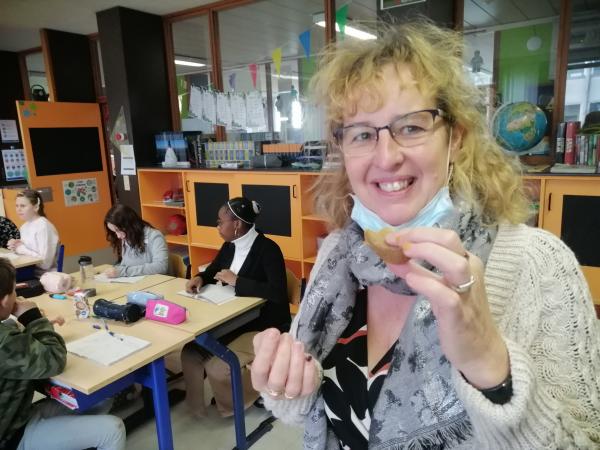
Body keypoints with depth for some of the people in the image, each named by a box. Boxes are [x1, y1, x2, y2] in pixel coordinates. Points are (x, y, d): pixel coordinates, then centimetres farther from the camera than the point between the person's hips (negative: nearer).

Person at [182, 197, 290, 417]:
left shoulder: (267, 249, -19)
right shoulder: (230, 245, 4)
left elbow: (278, 293, -32)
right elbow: (212, 271, 20)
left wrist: (236, 281, -25)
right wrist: (199, 278, -4)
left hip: (264, 327, -7)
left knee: (217, 367, -20)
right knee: (190, 352, -8)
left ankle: (232, 406, 13)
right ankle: (195, 406, 16)